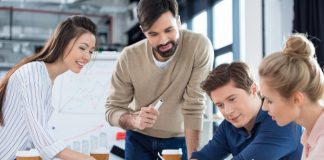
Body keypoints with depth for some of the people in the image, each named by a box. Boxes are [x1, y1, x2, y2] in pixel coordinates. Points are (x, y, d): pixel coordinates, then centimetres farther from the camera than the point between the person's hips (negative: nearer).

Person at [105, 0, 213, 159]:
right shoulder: (129, 57, -20)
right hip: (139, 137, 1)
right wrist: (134, 120, -36)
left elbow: (194, 108, -23)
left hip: (180, 138, -1)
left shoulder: (200, 46, -25)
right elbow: (112, 110, -15)